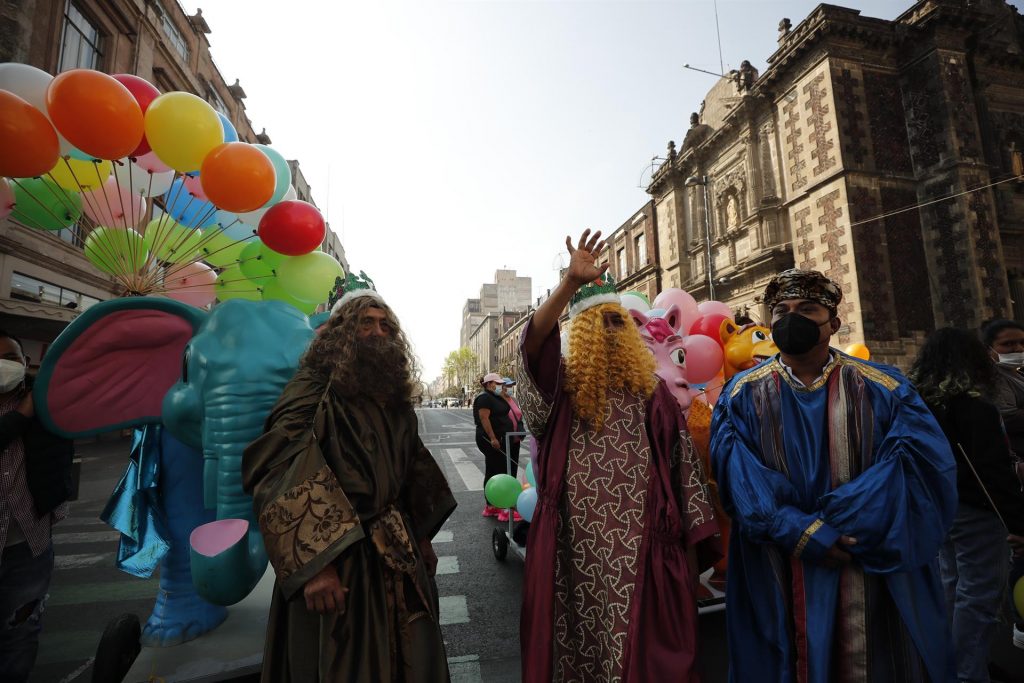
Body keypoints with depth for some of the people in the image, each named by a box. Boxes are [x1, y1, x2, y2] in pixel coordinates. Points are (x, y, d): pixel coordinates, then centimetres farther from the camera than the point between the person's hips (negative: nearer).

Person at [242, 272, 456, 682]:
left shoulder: (393, 395, 9)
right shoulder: (315, 388, -11)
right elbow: (282, 474, -20)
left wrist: (422, 536, 17)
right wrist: (313, 564, -25)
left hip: (399, 554, 6)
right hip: (337, 558, -6)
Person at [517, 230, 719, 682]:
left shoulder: (651, 392, 6)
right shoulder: (560, 387, -1)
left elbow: (681, 463, 7)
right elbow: (533, 344, -21)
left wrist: (703, 532, 5)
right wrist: (571, 283, -31)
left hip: (641, 544, 2)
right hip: (575, 544, -1)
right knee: (576, 641, 14)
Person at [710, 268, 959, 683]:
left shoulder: (884, 390, -1)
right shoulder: (742, 395, -4)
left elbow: (927, 465, -12)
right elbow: (739, 479, -11)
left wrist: (836, 520, -19)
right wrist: (801, 532, -21)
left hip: (874, 581, 1)